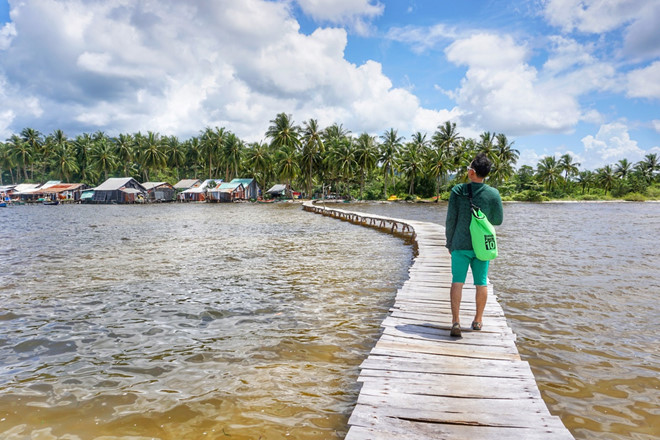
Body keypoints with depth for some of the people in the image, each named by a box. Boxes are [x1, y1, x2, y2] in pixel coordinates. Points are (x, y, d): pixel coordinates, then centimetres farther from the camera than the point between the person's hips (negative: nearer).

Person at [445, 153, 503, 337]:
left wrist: (449, 242, 6)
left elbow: (450, 219, -5)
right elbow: (498, 220, 3)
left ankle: (455, 321, -4)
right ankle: (478, 320, 24)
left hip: (460, 245, -1)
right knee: (481, 283, 13)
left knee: (457, 282, 2)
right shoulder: (493, 194, -6)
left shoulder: (458, 191, -8)